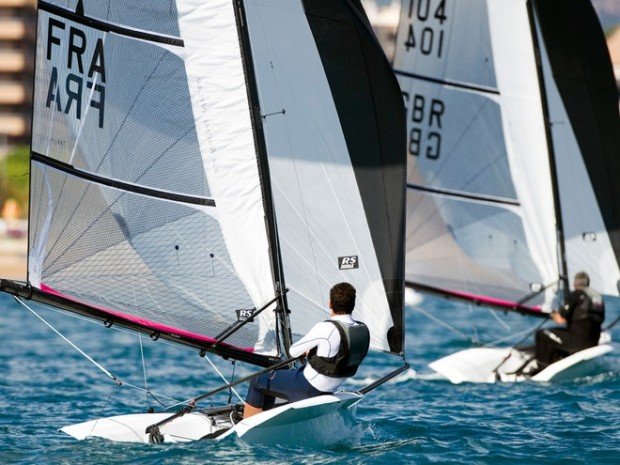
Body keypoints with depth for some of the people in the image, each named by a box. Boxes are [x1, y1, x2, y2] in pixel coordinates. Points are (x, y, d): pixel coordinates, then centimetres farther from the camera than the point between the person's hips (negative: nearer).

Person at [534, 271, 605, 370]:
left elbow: (561, 320, -12)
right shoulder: (598, 296, 10)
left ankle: (543, 369, 11)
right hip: (593, 342, 8)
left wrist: (554, 315, 13)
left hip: (578, 341, -8)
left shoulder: (576, 294, -9)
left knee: (541, 335, 8)